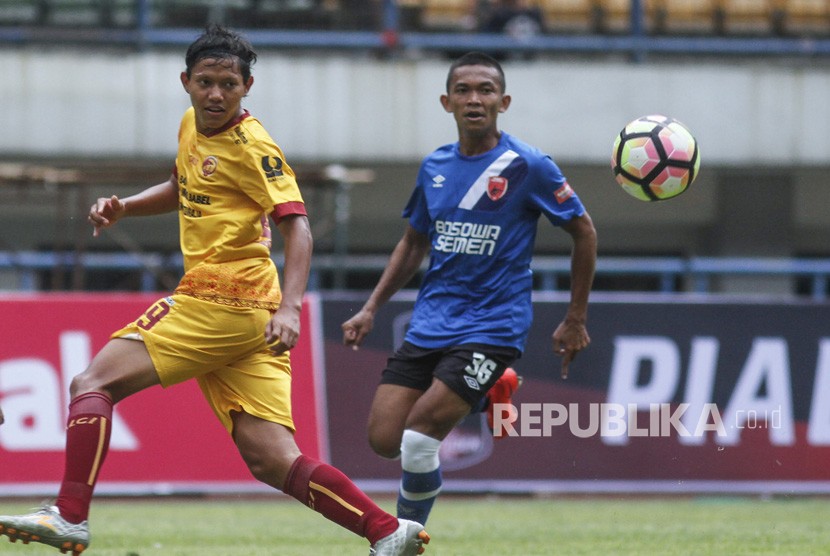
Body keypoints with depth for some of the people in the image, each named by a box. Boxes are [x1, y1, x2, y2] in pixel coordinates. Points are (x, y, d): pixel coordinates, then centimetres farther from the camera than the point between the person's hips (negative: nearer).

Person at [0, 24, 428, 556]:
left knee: (93, 384, -8)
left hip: (220, 301, -8)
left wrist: (290, 309, -28)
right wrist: (122, 207, 19)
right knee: (272, 460, -1)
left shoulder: (252, 147, -8)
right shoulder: (193, 126, 17)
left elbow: (297, 227, -15)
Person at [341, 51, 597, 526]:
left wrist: (576, 320, 2)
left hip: (492, 328, -6)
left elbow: (584, 233, 1)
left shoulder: (527, 166, -8)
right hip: (430, 324, 6)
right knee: (383, 438, -4)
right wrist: (371, 309, 14)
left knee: (418, 435, -19)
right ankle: (484, 397, 20)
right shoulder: (435, 167, 8)